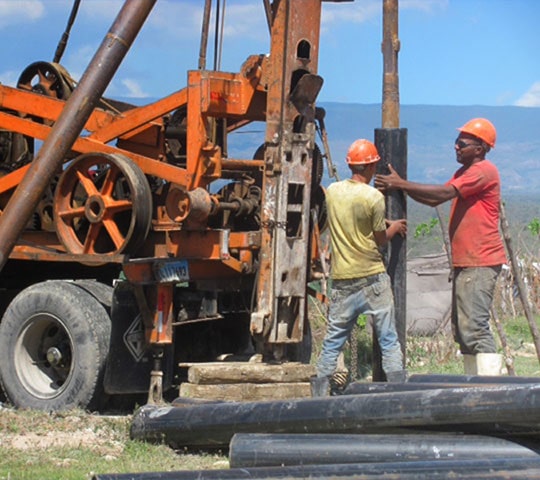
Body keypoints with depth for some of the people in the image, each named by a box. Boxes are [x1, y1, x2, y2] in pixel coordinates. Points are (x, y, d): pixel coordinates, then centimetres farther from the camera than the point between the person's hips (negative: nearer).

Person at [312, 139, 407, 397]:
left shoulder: (333, 191, 5)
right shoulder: (373, 197, -11)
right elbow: (380, 239, -1)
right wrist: (394, 227, 18)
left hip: (342, 280, 4)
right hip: (372, 278, -4)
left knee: (332, 342, 8)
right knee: (389, 340, 3)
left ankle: (319, 394, 5)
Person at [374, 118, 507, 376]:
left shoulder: (484, 171, -11)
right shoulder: (463, 173, 21)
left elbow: (444, 193, -21)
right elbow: (434, 199, 16)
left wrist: (401, 184, -19)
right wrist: (401, 186, 3)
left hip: (481, 262, -10)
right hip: (464, 262, 10)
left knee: (474, 326, -16)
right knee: (461, 329, 10)